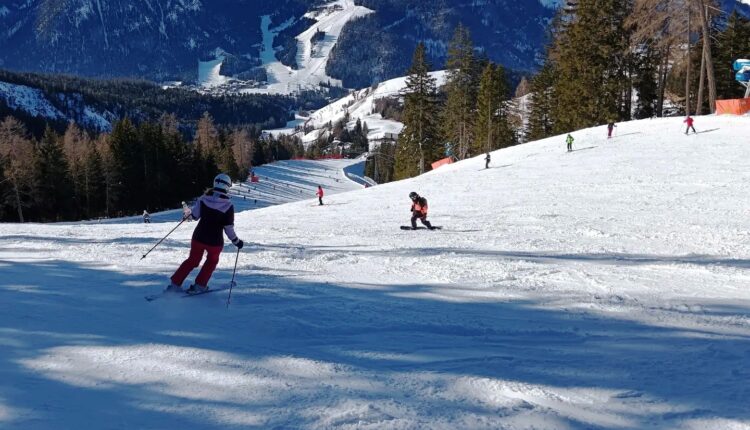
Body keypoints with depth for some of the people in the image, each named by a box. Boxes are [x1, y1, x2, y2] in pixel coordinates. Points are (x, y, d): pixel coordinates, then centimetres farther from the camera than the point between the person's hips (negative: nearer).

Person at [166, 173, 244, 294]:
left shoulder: (204, 199, -8)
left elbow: (194, 216, -1)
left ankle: (175, 283, 22)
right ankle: (199, 285, 23)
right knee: (212, 261, 26)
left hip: (198, 237, 3)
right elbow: (229, 228, -13)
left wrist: (189, 213, 22)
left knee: (193, 260, 23)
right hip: (215, 241, -3)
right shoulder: (228, 205, -16)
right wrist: (237, 241, 0)